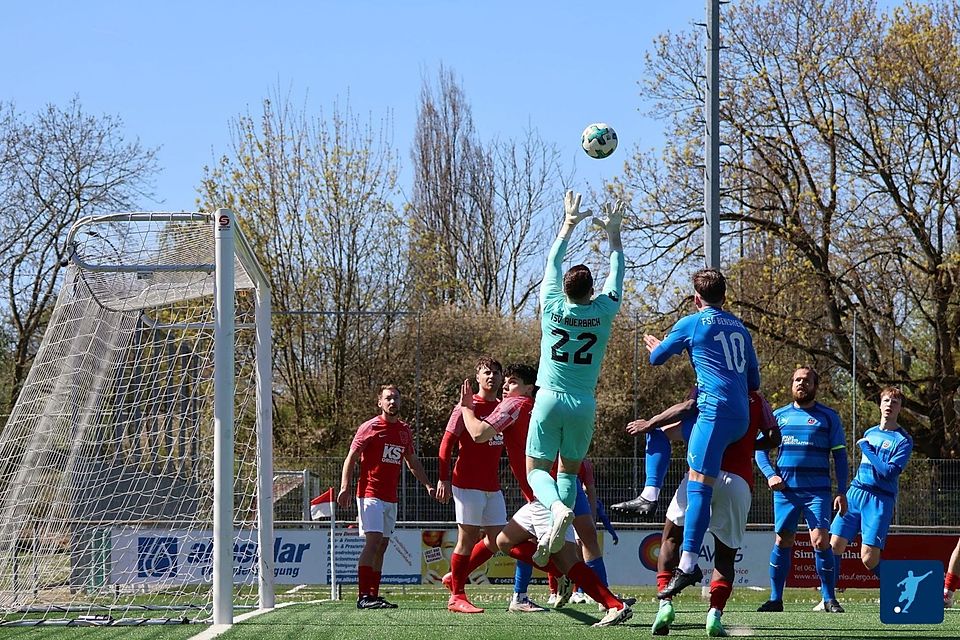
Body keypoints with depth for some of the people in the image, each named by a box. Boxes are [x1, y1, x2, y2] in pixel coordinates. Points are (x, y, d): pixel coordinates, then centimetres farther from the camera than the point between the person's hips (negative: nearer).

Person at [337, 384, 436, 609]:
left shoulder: (404, 430, 14)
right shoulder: (370, 427, -4)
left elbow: (413, 462, 26)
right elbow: (351, 459, -5)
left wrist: (428, 485, 18)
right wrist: (345, 487, -16)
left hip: (390, 498, 7)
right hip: (370, 495, -7)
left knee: (382, 545, 6)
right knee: (373, 541, -16)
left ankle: (373, 595, 10)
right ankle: (363, 596, -18)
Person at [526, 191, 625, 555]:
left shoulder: (552, 307, -4)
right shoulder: (602, 312, -4)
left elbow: (552, 264, 11)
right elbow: (617, 272, 12)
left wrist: (569, 224, 22)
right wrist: (613, 232, 24)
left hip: (549, 399, -1)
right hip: (584, 404, 1)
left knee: (536, 469, 4)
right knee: (569, 470, 15)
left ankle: (556, 507, -27)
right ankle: (560, 533, -2)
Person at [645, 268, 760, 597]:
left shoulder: (691, 323, 3)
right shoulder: (739, 327, 21)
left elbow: (657, 358, 15)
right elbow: (754, 380, 25)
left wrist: (653, 344, 37)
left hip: (715, 411, -8)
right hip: (741, 417, 8)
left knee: (698, 484, -17)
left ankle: (688, 564, -28)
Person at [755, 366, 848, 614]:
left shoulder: (828, 417, 7)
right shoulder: (779, 415, 13)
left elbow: (840, 456, 6)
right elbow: (761, 449, 15)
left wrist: (841, 492, -1)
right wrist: (770, 474, -4)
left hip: (817, 490, -2)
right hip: (785, 489, 2)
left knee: (820, 541, -12)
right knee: (782, 541, 5)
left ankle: (829, 598, -4)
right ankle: (775, 598, 13)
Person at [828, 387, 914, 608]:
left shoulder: (903, 440, -3)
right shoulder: (869, 433, 16)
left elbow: (889, 472, -15)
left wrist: (866, 448, -10)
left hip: (880, 500, -6)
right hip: (855, 493, 6)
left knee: (869, 558, -12)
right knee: (834, 546, -6)